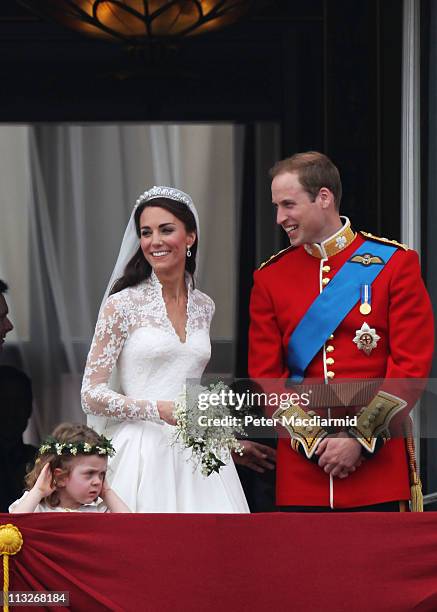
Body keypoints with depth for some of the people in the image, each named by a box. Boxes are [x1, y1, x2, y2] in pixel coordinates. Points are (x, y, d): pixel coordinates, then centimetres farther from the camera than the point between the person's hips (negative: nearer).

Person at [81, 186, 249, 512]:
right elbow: (92, 395, -6)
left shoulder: (204, 307, 11)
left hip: (197, 455, 4)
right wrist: (158, 409, -16)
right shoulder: (123, 305, -3)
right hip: (144, 450, -4)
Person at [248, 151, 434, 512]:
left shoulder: (395, 263, 0)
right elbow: (265, 374, 5)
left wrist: (360, 440, -12)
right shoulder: (270, 278, 8)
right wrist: (315, 440, -7)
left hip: (379, 460, -2)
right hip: (301, 466, 2)